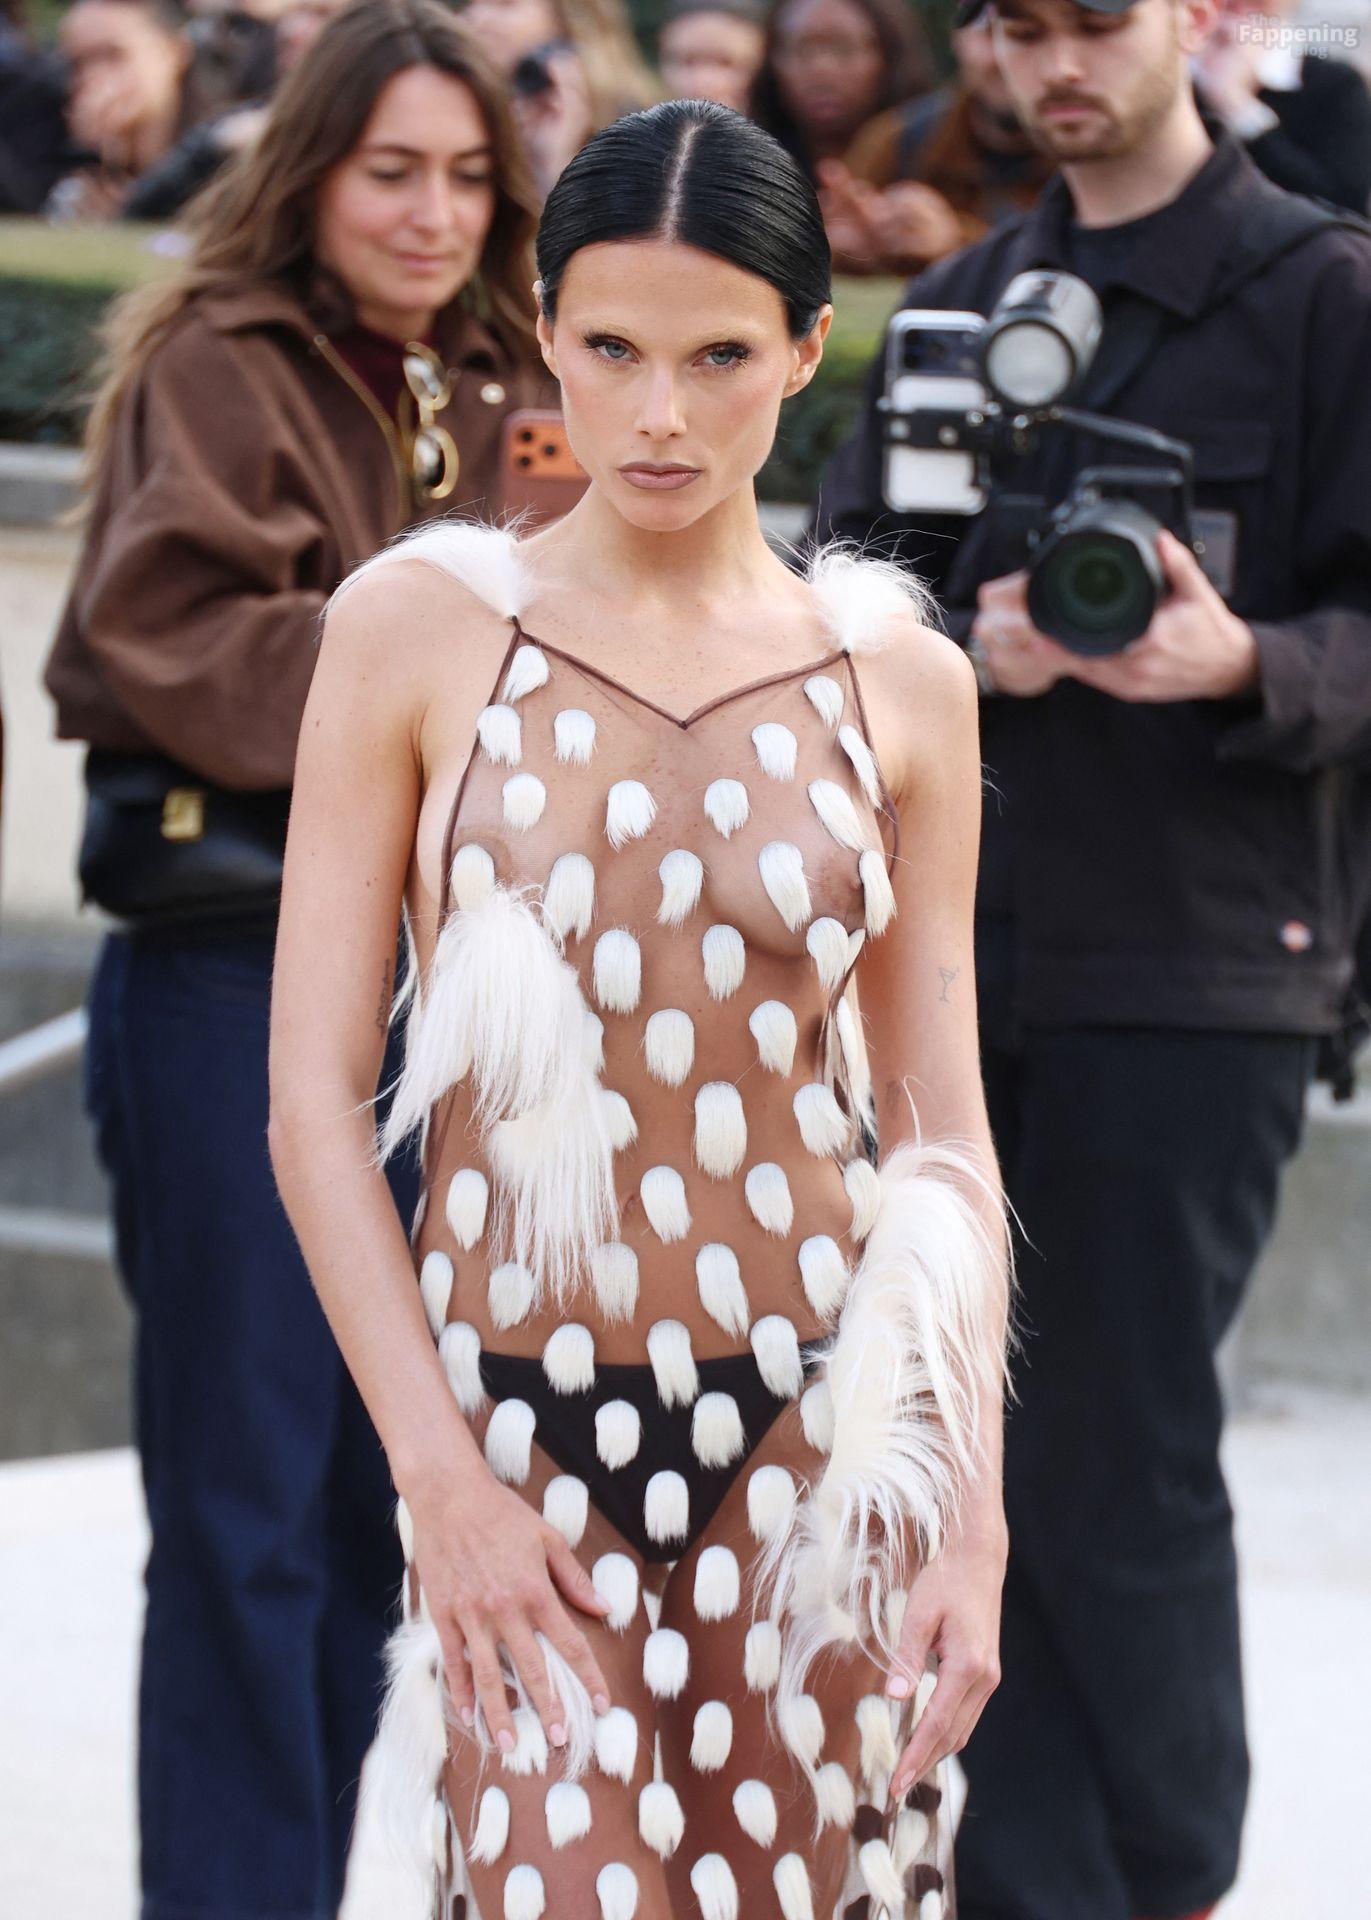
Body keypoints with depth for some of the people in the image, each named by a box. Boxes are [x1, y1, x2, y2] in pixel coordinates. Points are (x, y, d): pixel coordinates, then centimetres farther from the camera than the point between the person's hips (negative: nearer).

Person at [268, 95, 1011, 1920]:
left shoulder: (900, 681, 5)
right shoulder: (421, 630, -1)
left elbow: (945, 1136, 8)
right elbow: (316, 1101, -1)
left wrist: (973, 1511, -1)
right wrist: (441, 1477, -8)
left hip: (816, 1424, 2)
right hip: (519, 1423, -1)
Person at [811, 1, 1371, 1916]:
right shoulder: (959, 302, 15)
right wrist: (964, 643, -9)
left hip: (1192, 971, -5)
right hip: (957, 952, 5)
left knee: (1119, 1473, -4)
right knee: (977, 1469, 5)